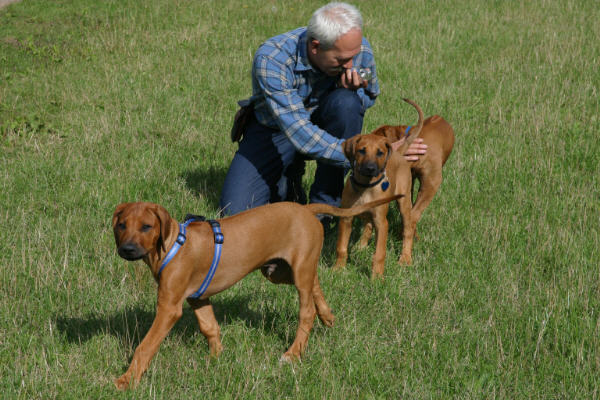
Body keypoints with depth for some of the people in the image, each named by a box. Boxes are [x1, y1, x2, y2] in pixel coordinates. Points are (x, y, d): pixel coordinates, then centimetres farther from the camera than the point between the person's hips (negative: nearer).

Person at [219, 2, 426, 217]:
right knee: (236, 211, -18)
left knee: (345, 102, -33)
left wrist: (353, 91, -25)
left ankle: (325, 202, -18)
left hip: (322, 122, 2)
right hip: (276, 130, -2)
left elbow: (369, 98, 1)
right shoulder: (271, 59, -34)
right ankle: (288, 177, 15)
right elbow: (299, 134, -40)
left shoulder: (360, 50, -21)